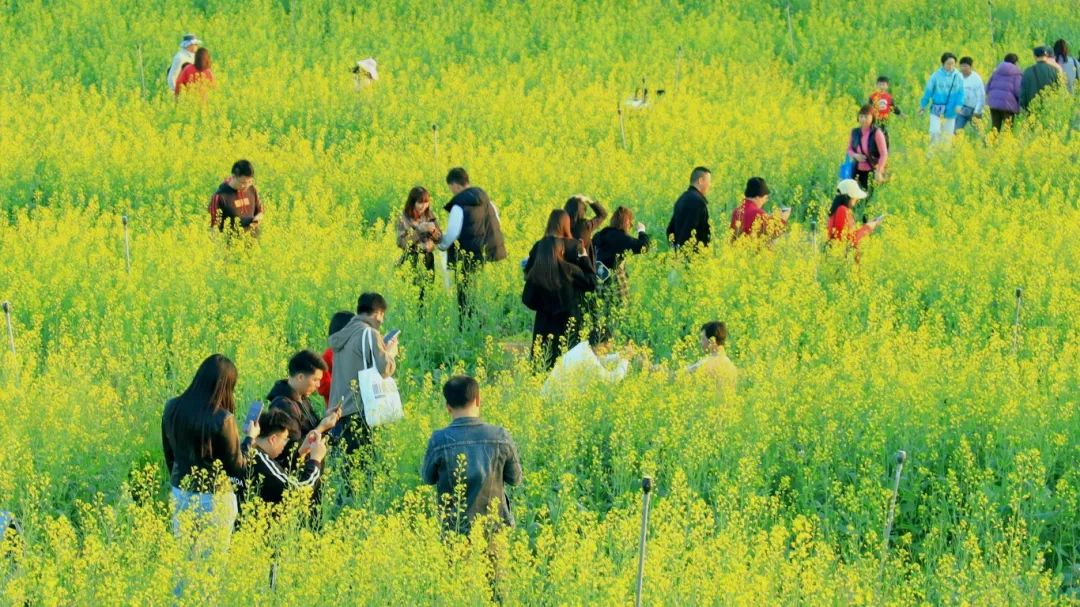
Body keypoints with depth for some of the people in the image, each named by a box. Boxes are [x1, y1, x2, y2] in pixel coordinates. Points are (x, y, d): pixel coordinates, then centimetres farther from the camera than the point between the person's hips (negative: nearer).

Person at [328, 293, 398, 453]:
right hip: (359, 412, -8)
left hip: (339, 412, 8)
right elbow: (384, 369, -14)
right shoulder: (369, 334, -8)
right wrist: (391, 351, 5)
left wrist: (383, 349, 24)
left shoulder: (342, 336, 17)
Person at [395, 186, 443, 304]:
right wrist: (419, 230, -18)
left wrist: (433, 231, -12)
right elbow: (402, 242, -13)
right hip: (411, 261, -4)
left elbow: (440, 239, 9)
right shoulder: (403, 219, -5)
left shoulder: (430, 216, 7)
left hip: (428, 260, 4)